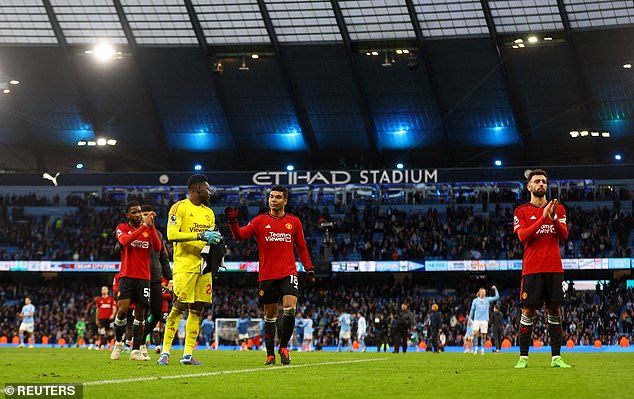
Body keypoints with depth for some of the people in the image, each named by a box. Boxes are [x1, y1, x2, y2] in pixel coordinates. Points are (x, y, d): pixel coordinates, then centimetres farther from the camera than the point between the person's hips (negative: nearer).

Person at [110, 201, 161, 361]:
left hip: (144, 277, 3)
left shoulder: (148, 229, 11)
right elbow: (125, 241, -19)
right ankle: (118, 343, 8)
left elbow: (157, 247, -4)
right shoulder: (122, 228, 4)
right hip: (126, 276, -3)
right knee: (122, 310, -14)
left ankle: (136, 351, 4)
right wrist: (143, 226, -24)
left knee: (140, 314, 2)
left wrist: (152, 226, -15)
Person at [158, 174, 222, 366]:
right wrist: (200, 236, -21)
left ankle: (188, 354, 5)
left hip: (203, 266, 7)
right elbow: (172, 234, -15)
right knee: (179, 307, -11)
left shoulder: (209, 213, 20)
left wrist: (215, 241, 4)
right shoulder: (180, 208, -3)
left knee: (197, 310, 3)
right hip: (184, 265, -7)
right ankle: (165, 351, -7)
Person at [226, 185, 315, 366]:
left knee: (290, 308, -18)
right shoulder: (260, 220, 6)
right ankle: (270, 354, 12)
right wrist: (233, 222, -21)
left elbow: (301, 247, 17)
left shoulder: (294, 222, 10)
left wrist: (309, 269, 12)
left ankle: (283, 346, 1)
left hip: (288, 273, 0)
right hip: (267, 275, 0)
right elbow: (240, 235, -3)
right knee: (270, 315, 4)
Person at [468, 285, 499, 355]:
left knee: (483, 335, -1)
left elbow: (497, 297, -1)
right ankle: (475, 348, 1)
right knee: (475, 333, -13)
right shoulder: (475, 300, 6)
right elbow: (472, 310, 11)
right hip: (476, 320, 0)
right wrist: (470, 319, 9)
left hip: (484, 320, 0)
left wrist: (495, 289, -10)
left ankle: (482, 349, 9)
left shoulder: (488, 299, 5)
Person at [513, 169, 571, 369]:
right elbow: (522, 235, -10)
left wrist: (554, 217, -14)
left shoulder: (558, 208, 13)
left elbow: (564, 235, 3)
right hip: (531, 268, -2)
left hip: (554, 268, 2)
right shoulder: (521, 211, 6)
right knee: (528, 311, -6)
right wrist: (543, 218, -16)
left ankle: (556, 357, 4)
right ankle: (523, 357, -3)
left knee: (554, 310, 2)